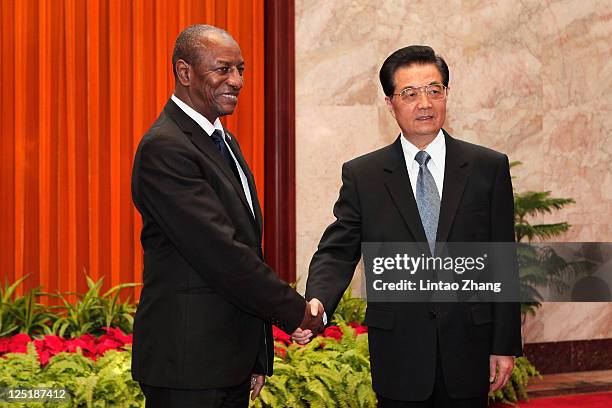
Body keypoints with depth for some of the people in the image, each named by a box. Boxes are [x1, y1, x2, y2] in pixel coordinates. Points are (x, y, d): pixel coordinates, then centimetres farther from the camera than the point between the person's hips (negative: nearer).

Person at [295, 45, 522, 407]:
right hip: (399, 356, 0)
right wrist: (316, 304, -25)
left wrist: (505, 346, 0)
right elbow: (336, 252, -3)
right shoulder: (362, 175, 2)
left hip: (469, 350, 1)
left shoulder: (489, 168, 2)